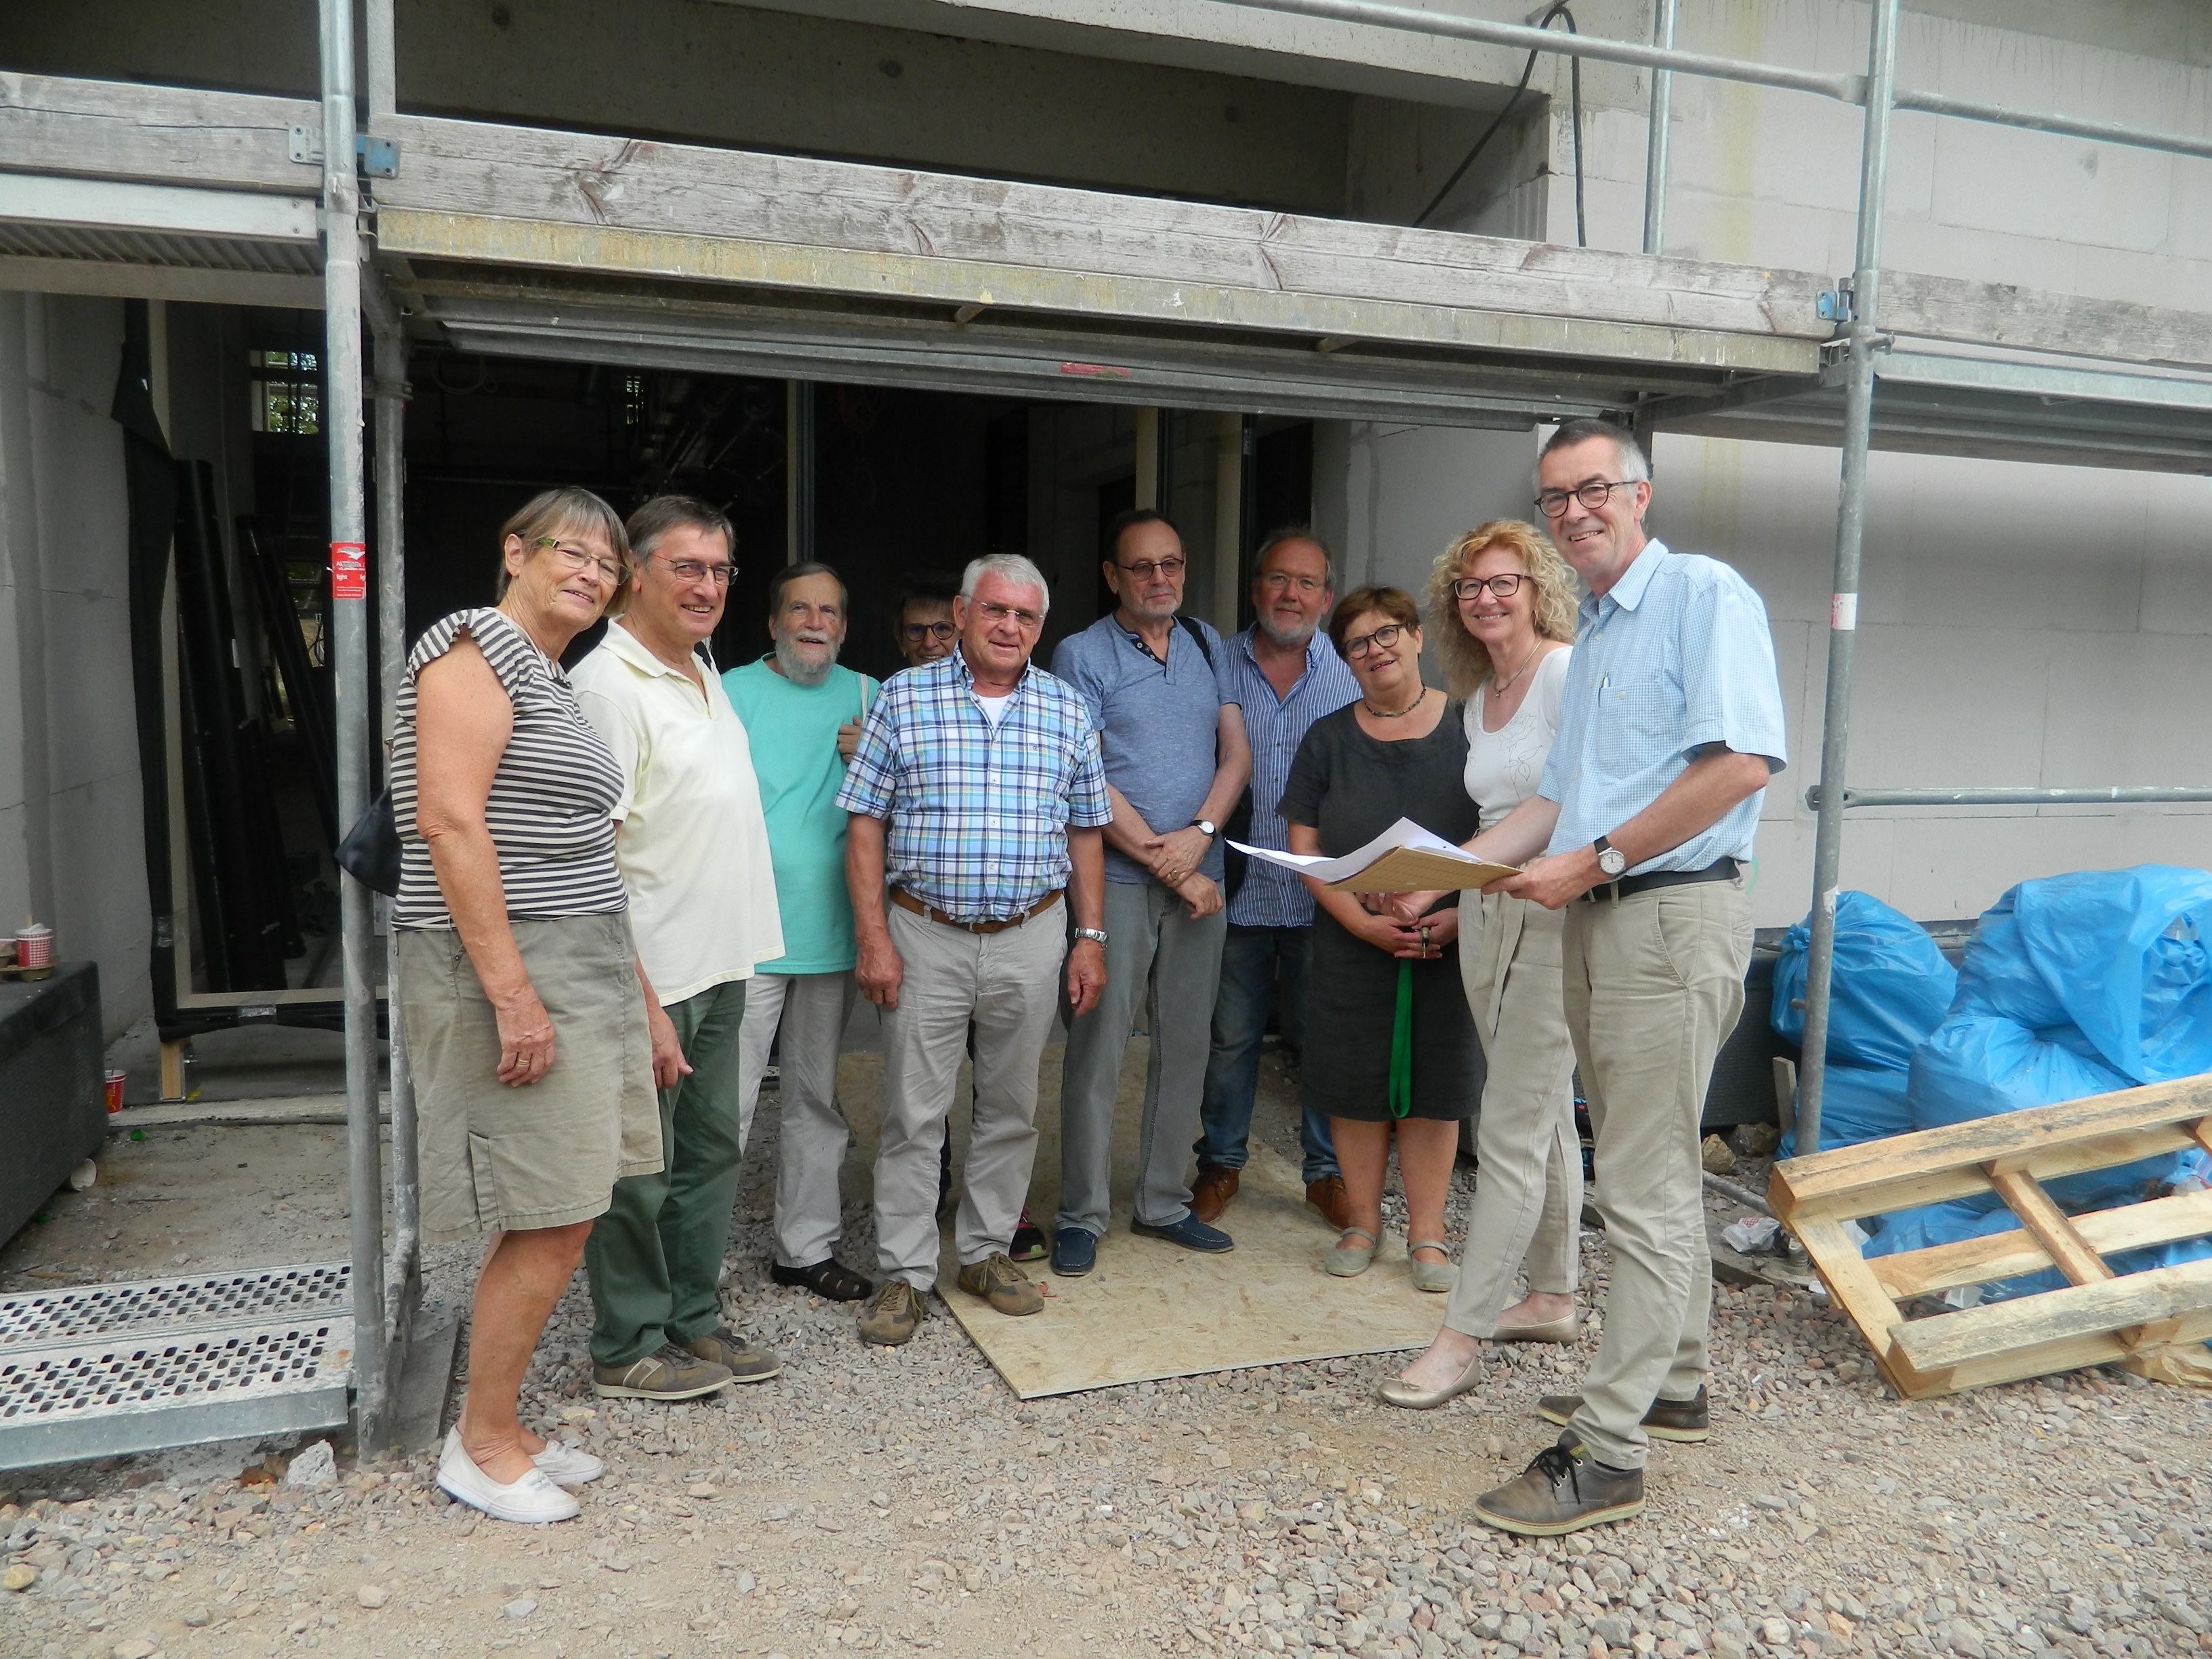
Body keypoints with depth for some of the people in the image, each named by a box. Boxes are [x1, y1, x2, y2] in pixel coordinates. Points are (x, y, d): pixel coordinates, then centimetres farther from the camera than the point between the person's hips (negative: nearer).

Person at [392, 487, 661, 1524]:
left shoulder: (556, 684, 20)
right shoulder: (475, 646, -8)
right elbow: (450, 822, -20)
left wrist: (644, 1005, 20)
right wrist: (512, 992, -23)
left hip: (580, 972, 9)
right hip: (507, 972, -9)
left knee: (551, 1222, 12)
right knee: (549, 1227, -4)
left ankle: (496, 1428, 26)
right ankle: (480, 1448, 15)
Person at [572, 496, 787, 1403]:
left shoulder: (703, 671, 14)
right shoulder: (609, 684, -16)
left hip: (719, 966, 9)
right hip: (653, 975, -9)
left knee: (714, 1149, 17)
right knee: (640, 1169, 4)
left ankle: (693, 1320, 31)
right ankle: (629, 1350, 19)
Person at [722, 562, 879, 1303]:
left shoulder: (868, 697, 9)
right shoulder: (730, 693, -1)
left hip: (832, 935, 4)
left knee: (817, 1101, 14)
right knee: (725, 1105, -2)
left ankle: (806, 1246, 28)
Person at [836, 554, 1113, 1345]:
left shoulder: (1067, 710, 7)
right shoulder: (903, 697, -1)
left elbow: (1084, 833, 10)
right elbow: (866, 824, -2)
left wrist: (1090, 937, 5)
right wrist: (872, 937, -9)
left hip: (1032, 939, 3)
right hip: (925, 936, -2)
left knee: (1012, 1108, 12)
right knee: (913, 1111, 2)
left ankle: (986, 1252, 28)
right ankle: (903, 1273, 14)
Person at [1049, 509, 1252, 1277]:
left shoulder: (1208, 647, 13)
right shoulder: (1083, 654, -2)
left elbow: (1236, 753, 9)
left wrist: (1200, 834, -9)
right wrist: (1169, 866, -10)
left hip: (1199, 875, 5)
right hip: (1116, 878, -5)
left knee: (1185, 1046, 10)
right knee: (1097, 1049, -2)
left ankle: (1164, 1203, 22)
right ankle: (1082, 1216, 9)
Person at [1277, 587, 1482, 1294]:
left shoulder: (1469, 727, 2)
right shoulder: (1328, 738, 6)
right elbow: (1304, 845, 2)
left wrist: (1466, 913, -13)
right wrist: (1361, 920, -11)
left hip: (1453, 941, -1)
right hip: (1353, 941, 1)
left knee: (1435, 1084, 5)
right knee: (1356, 1083, 6)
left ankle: (1427, 1231, 19)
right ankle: (1363, 1221, 23)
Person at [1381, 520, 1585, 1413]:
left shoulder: (1571, 674, -10)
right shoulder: (1479, 700, 15)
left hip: (1557, 914, -8)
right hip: (1487, 913, 8)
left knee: (1511, 1130, -6)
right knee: (1545, 1113, 18)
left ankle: (1460, 1335, 0)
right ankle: (1554, 1297, 30)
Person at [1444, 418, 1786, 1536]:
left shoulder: (1704, 595, -8)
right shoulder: (1589, 634, 19)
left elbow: (1743, 762, -20)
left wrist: (1593, 861, -18)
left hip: (1673, 913, -9)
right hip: (1598, 920, 9)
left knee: (1645, 1190, -6)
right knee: (1655, 1169, 17)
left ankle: (1607, 1450, 1)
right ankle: (1672, 1383, 31)